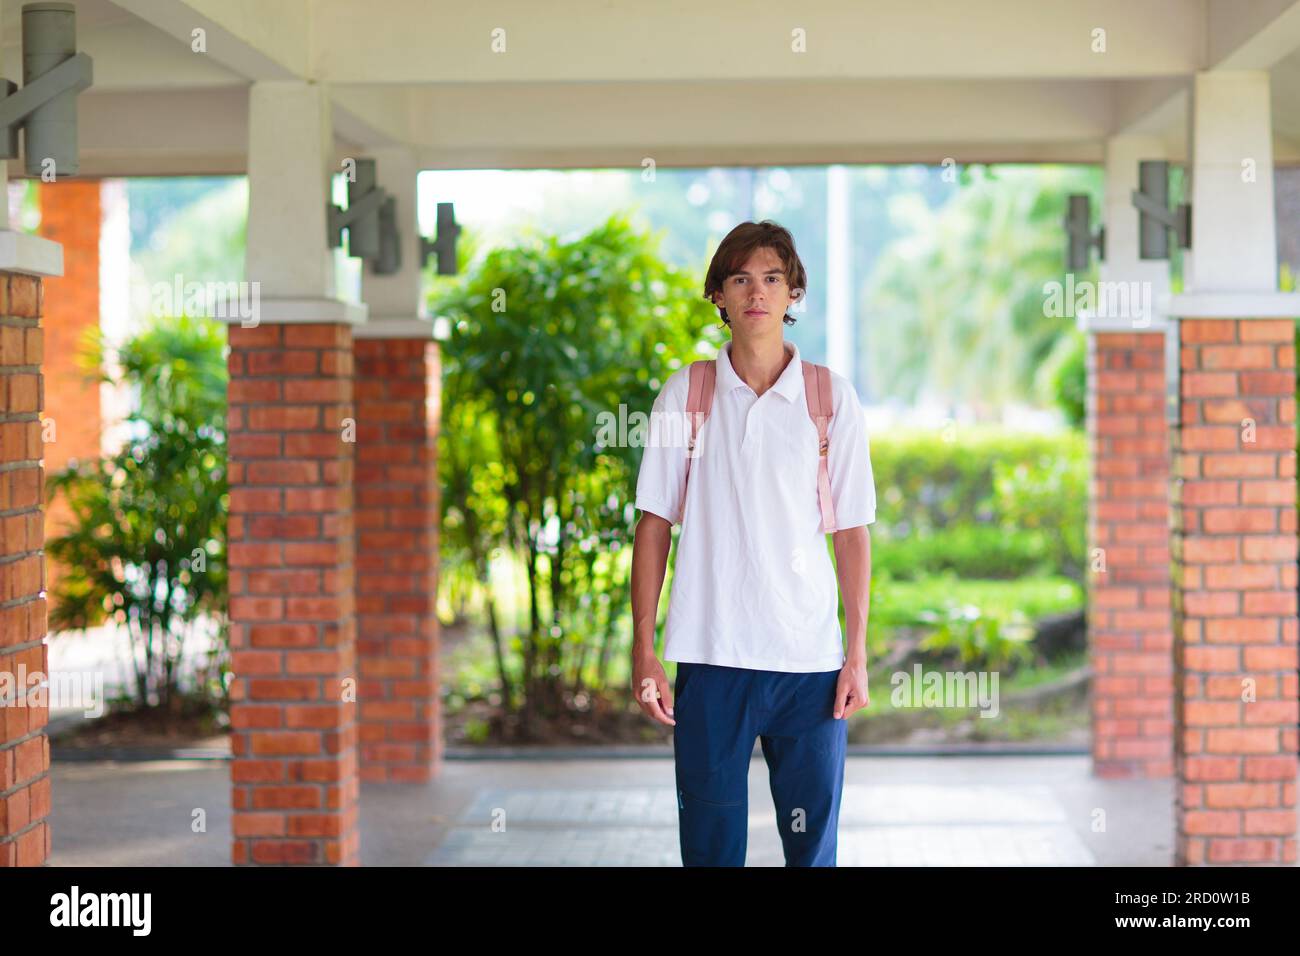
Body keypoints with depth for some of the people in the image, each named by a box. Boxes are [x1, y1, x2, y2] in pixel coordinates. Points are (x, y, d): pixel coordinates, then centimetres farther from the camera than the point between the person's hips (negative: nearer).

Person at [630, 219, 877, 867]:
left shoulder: (831, 396, 4)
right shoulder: (685, 393, 4)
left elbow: (852, 530, 5)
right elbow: (654, 524, 5)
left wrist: (857, 653, -1)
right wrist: (644, 652, 0)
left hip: (810, 659, 0)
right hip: (710, 656, 0)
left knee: (814, 845, 3)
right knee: (709, 844, 4)